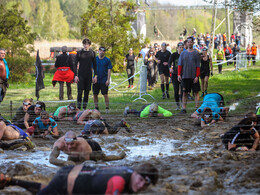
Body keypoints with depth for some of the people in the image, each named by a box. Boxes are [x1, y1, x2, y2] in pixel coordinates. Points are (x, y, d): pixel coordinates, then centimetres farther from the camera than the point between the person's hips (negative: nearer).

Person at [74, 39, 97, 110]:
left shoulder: (92, 53, 6)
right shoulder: (79, 53, 0)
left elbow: (94, 65, 10)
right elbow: (75, 64, 0)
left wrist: (95, 76, 4)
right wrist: (75, 76, -8)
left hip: (89, 75, 2)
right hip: (81, 75, -2)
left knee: (87, 92, 4)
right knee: (80, 92, -7)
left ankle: (84, 108, 10)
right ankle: (78, 108, -3)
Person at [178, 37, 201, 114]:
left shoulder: (196, 53, 3)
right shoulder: (183, 53, 10)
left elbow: (198, 66, -1)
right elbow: (180, 64, 8)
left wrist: (197, 76, -9)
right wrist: (179, 74, -3)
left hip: (194, 77, -2)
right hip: (185, 76, 2)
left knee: (196, 92, 0)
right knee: (185, 93, 2)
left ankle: (197, 107, 3)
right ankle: (184, 108, 3)